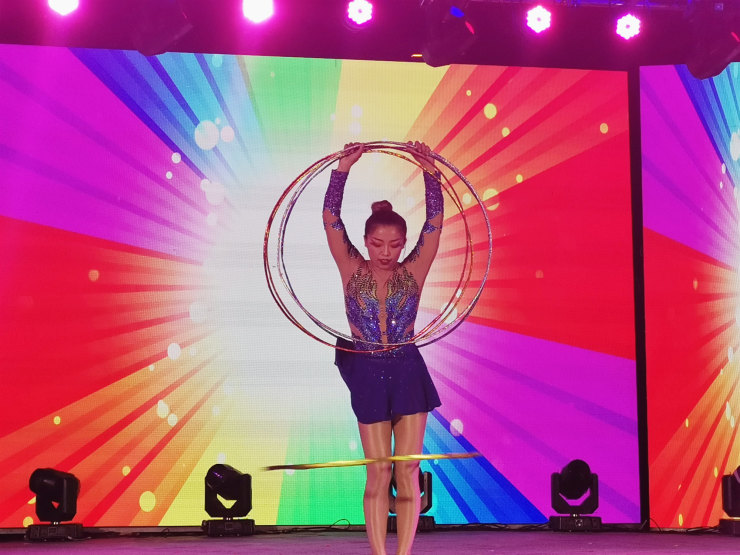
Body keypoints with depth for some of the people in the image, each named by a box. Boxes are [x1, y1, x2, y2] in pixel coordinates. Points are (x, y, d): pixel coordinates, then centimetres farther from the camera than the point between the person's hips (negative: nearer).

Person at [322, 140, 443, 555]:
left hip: (408, 370, 0)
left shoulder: (412, 273, 0)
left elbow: (435, 221, -6)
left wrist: (431, 174, -16)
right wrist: (343, 170, -17)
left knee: (408, 472, 0)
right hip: (367, 373, 0)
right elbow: (331, 219, -9)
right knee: (379, 473, 3)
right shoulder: (353, 271, -1)